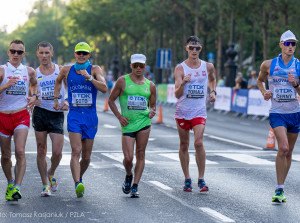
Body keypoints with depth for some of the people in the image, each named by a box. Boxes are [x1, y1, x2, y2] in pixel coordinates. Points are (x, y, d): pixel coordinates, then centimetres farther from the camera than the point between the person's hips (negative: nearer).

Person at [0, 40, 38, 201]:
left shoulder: (29, 71, 8)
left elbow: (34, 84, 29)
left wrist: (34, 96, 12)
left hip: (22, 116, 0)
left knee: (20, 151, -17)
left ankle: (17, 187, -20)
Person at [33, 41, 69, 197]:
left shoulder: (61, 71, 6)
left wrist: (67, 102, -6)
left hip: (57, 114, 0)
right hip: (40, 113, 0)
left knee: (57, 152, -8)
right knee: (41, 150, 2)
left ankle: (51, 173, 24)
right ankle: (45, 184, 11)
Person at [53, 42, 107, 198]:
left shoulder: (94, 69, -1)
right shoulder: (67, 70, 5)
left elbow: (104, 88, -16)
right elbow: (58, 81, 28)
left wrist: (89, 77, -26)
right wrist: (56, 99, 19)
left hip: (91, 116, 1)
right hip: (74, 116, 0)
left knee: (86, 156, 9)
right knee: (76, 151, -18)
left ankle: (79, 178, 35)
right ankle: (77, 185, -29)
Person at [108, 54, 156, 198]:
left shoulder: (150, 85, 10)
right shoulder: (122, 81, 2)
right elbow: (111, 100, 6)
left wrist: (152, 112, -4)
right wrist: (119, 116, -4)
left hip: (144, 122, 2)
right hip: (128, 125, -2)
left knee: (140, 155, 0)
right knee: (128, 158, -8)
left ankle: (135, 187, 8)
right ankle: (128, 176, 24)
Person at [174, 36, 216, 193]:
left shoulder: (208, 67, 3)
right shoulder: (180, 69, -7)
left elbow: (212, 79, 27)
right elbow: (177, 94, -15)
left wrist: (213, 91, 10)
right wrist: (183, 83, -34)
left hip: (199, 111, 0)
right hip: (182, 111, 0)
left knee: (199, 142, -16)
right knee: (184, 145, 8)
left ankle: (201, 179, -8)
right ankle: (187, 179, 20)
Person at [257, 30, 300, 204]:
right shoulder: (268, 65, 0)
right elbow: (260, 80, 19)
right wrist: (264, 92, 0)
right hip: (277, 113, -3)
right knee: (283, 147, -21)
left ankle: (281, 188, 25)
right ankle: (279, 189, -14)